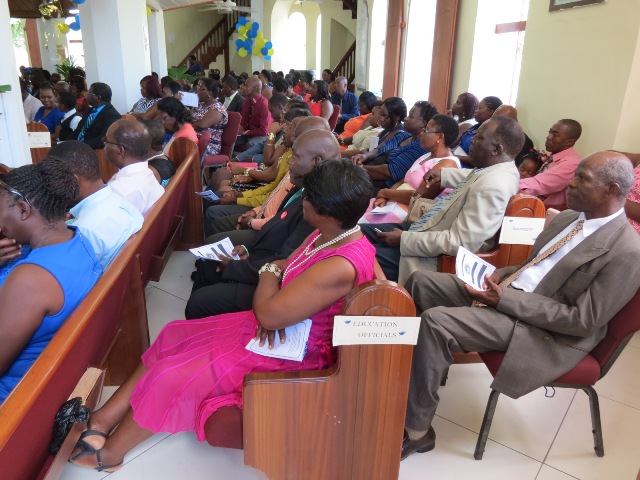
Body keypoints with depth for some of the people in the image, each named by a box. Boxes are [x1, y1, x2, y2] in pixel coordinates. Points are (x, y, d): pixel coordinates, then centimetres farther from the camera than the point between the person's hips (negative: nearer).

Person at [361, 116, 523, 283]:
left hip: (437, 254, -10)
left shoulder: (492, 187, -28)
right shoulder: (493, 169, 2)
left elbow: (460, 243, -31)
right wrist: (443, 174, 22)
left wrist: (404, 238, -24)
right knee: (362, 231, 11)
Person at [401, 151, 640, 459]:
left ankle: (416, 431, -11)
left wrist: (505, 300, -23)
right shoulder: (567, 218, 9)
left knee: (436, 321, -27)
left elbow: (582, 320, -20)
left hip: (543, 329, -9)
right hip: (508, 291, 9)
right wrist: (501, 275, -2)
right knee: (421, 282, 2)